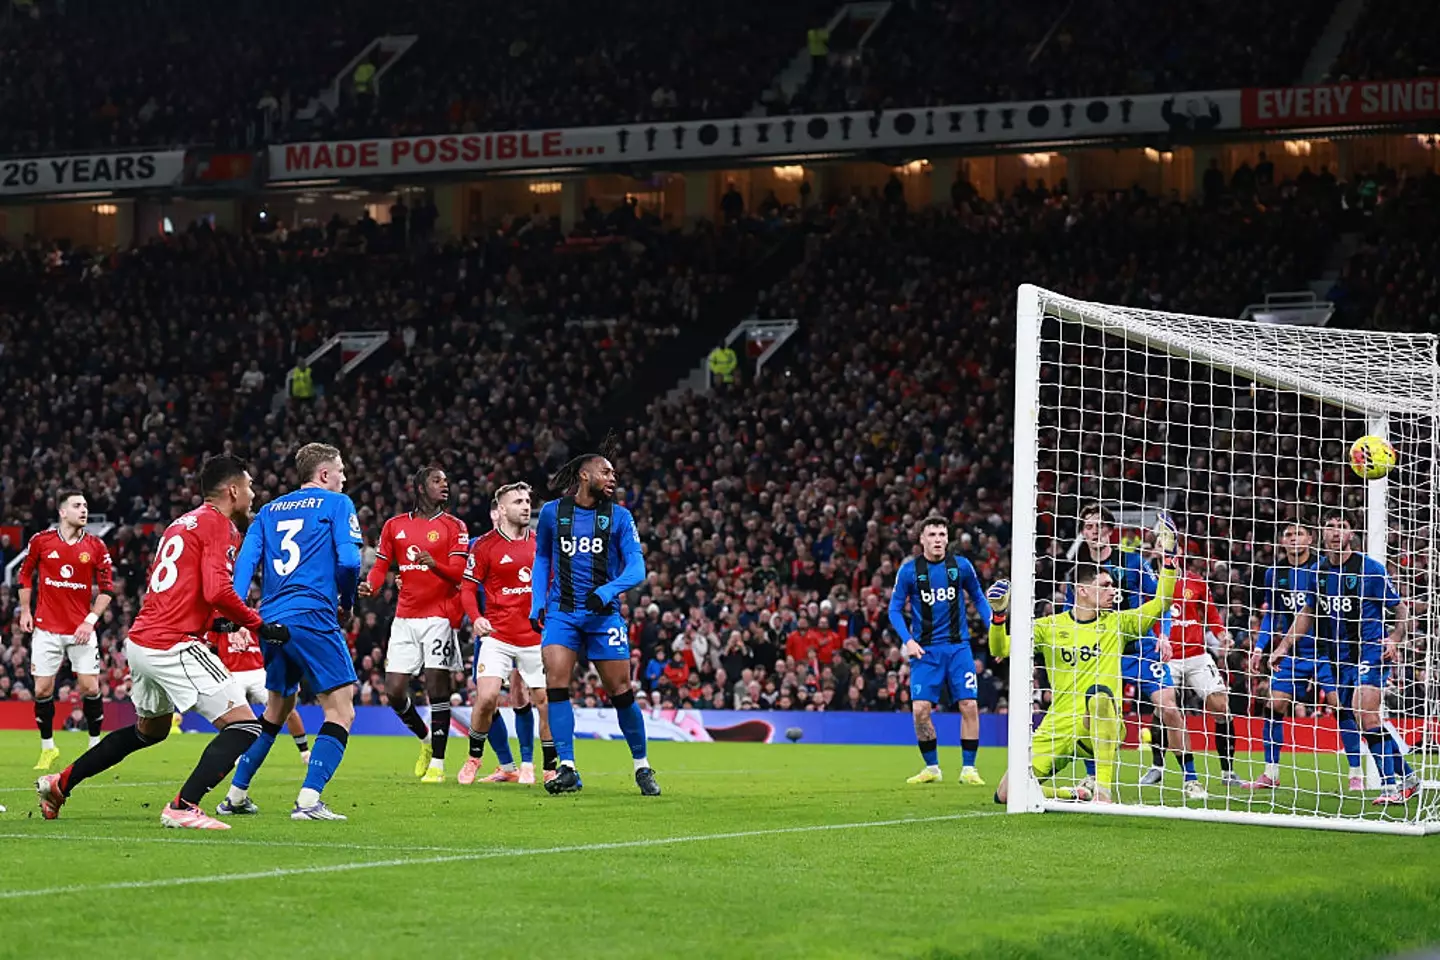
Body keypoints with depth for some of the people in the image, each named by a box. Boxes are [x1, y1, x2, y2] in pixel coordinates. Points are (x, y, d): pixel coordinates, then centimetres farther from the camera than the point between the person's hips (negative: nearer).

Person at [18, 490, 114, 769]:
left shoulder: (96, 547, -1)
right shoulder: (41, 541, -1)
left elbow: (107, 588, 2)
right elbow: (25, 574, 13)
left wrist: (91, 620, -8)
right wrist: (25, 611, 7)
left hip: (82, 628, 0)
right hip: (46, 628, 0)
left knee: (90, 688, -6)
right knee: (43, 689, 0)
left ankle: (96, 746, 10)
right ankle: (47, 748, 16)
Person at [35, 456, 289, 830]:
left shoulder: (182, 523, 19)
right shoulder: (217, 524, -8)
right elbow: (217, 591, -20)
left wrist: (212, 617, 20)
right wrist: (260, 626, -10)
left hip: (140, 641, 10)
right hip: (174, 647, -10)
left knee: (150, 729, 31)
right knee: (244, 726, -10)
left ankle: (61, 783, 37)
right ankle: (183, 807, -18)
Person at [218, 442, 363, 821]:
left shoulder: (269, 510, 20)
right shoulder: (337, 504, 4)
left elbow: (246, 560, 8)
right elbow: (349, 561, -8)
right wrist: (346, 603, 9)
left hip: (270, 621, 7)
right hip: (313, 617, -7)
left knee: (276, 709, 23)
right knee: (341, 710, -4)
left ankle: (235, 794, 23)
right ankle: (309, 800, -17)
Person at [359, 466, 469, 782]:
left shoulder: (454, 526, 3)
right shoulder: (395, 526, 12)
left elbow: (457, 572, -7)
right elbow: (381, 565, 14)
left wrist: (435, 565, -28)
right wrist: (370, 585, -8)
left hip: (439, 616, -3)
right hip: (404, 617, 3)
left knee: (437, 687, -9)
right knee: (394, 691, -1)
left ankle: (437, 762, -3)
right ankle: (425, 738, 25)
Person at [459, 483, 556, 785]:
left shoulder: (540, 543, 8)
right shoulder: (484, 545, -2)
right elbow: (468, 588, -2)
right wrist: (476, 618, -19)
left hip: (535, 638, 3)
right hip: (496, 636, -3)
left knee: (546, 702, 2)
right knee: (486, 697, -15)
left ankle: (551, 769, 15)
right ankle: (474, 758, 8)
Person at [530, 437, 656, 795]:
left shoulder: (619, 517, 0)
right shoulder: (551, 513, 3)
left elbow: (636, 567, -6)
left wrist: (608, 591, -23)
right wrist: (537, 602, 8)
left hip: (604, 614, -1)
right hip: (562, 613, 1)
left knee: (621, 693, 0)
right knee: (555, 684, -15)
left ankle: (642, 768, 16)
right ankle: (567, 769, -12)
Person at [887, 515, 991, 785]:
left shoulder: (961, 566, 0)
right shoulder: (909, 570, -2)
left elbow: (978, 598, 13)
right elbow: (895, 609, 3)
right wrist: (907, 640, -11)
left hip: (958, 645, 1)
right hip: (925, 650, -1)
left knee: (969, 705, -7)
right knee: (920, 708, -9)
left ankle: (968, 769, 4)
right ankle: (932, 768, 8)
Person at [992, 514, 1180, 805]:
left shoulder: (1117, 622, 9)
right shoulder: (1050, 626, 7)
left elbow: (1161, 603, 3)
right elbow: (1000, 650, 3)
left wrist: (1169, 557, -6)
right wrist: (998, 614, -14)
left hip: (1101, 727, -1)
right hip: (1057, 729, 1)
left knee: (1099, 693, -39)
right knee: (1007, 794, -12)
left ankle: (1104, 791, -38)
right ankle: (1080, 793, 9)